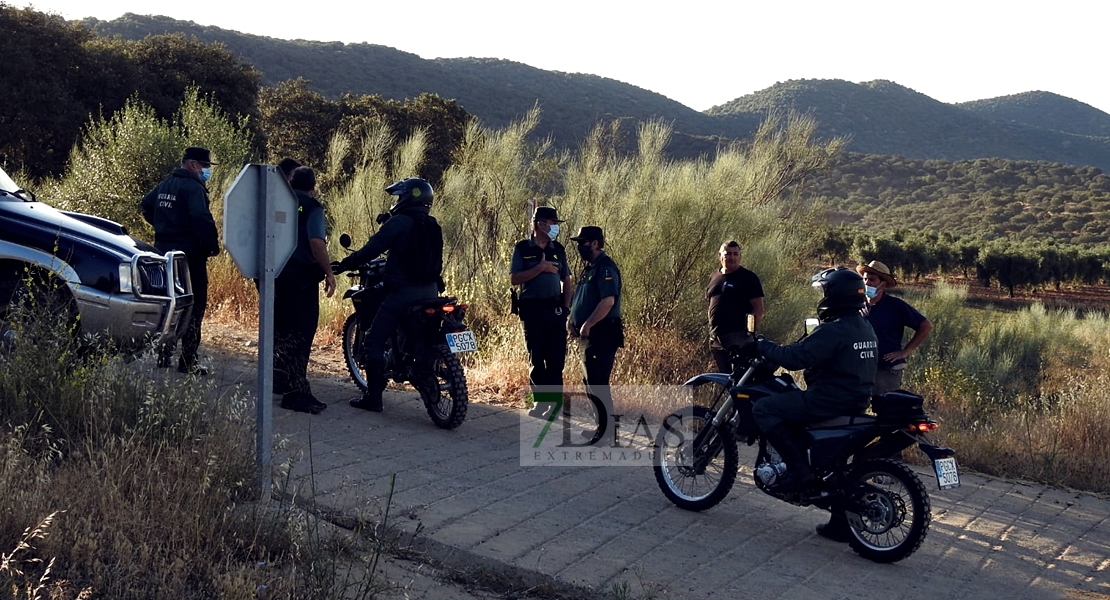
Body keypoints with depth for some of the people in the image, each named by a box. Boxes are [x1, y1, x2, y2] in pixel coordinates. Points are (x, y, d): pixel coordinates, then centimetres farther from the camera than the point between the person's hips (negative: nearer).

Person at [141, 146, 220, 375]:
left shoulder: (166, 184, 14)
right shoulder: (193, 187, -15)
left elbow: (147, 205, 26)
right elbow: (201, 218, -27)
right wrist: (212, 244, -17)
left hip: (164, 251, 9)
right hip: (189, 254, -9)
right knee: (194, 305, -4)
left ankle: (164, 356, 23)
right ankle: (188, 360, -5)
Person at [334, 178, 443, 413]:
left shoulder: (399, 222, -9)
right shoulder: (433, 226, 13)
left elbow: (373, 247, -12)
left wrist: (346, 263, -2)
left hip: (404, 291, -8)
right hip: (430, 290, 8)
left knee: (374, 340, -2)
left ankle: (373, 397, -3)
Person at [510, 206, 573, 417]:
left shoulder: (558, 249, 11)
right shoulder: (522, 249, 1)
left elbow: (567, 281, 15)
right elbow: (514, 279, -8)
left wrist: (566, 306, 3)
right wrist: (540, 268, -15)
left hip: (555, 309, 2)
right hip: (532, 309, -2)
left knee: (556, 358, -2)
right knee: (536, 358, 6)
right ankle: (540, 400, 15)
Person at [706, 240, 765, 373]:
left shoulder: (748, 277, -2)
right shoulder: (714, 277, 16)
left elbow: (758, 309, -5)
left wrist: (751, 328, -16)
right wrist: (711, 333, 15)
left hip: (739, 336, -6)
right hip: (716, 337, 6)